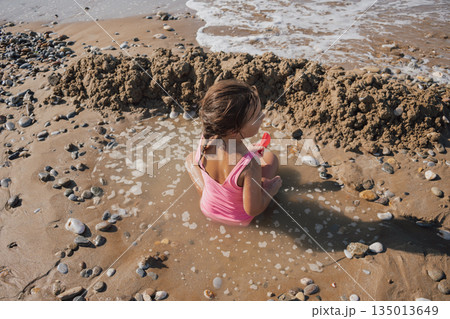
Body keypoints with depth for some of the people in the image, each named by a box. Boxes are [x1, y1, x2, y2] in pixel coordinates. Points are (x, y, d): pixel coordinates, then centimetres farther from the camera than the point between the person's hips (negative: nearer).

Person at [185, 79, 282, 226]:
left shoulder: (205, 140, -30)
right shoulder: (250, 166, -43)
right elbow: (253, 209, -30)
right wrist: (271, 189, -10)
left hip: (208, 208, 3)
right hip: (239, 218, -2)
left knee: (190, 157, 22)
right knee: (270, 156, 10)